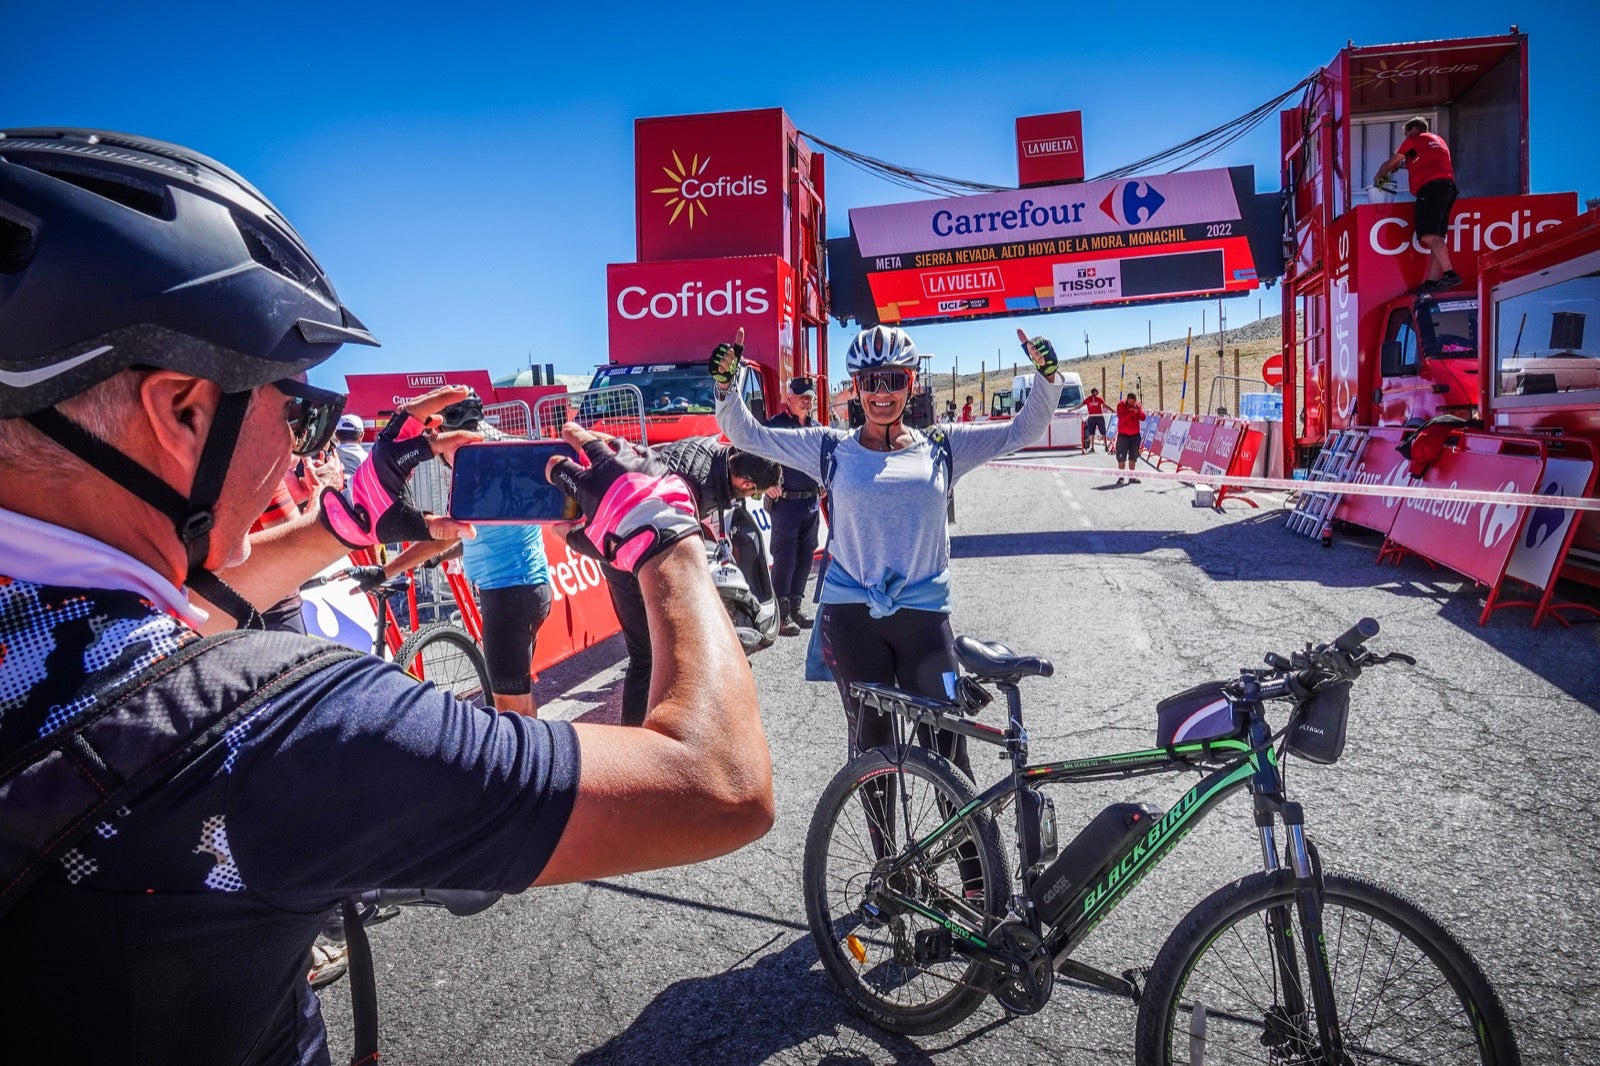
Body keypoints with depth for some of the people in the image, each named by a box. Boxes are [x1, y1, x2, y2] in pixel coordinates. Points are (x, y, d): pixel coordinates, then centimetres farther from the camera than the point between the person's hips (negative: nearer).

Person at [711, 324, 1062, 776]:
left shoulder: (942, 447, 4)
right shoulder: (832, 448, 2)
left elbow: (1024, 431, 4)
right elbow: (747, 435, 3)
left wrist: (1047, 376, -9)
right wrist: (726, 385, -12)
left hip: (924, 615, 0)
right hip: (851, 614, 0)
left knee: (946, 742, 4)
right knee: (871, 741, 11)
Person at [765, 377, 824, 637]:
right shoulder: (775, 425, -6)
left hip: (812, 502, 7)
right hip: (785, 501, -7)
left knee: (805, 557, 12)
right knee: (784, 558, -6)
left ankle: (796, 606, 23)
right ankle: (781, 614, -2)